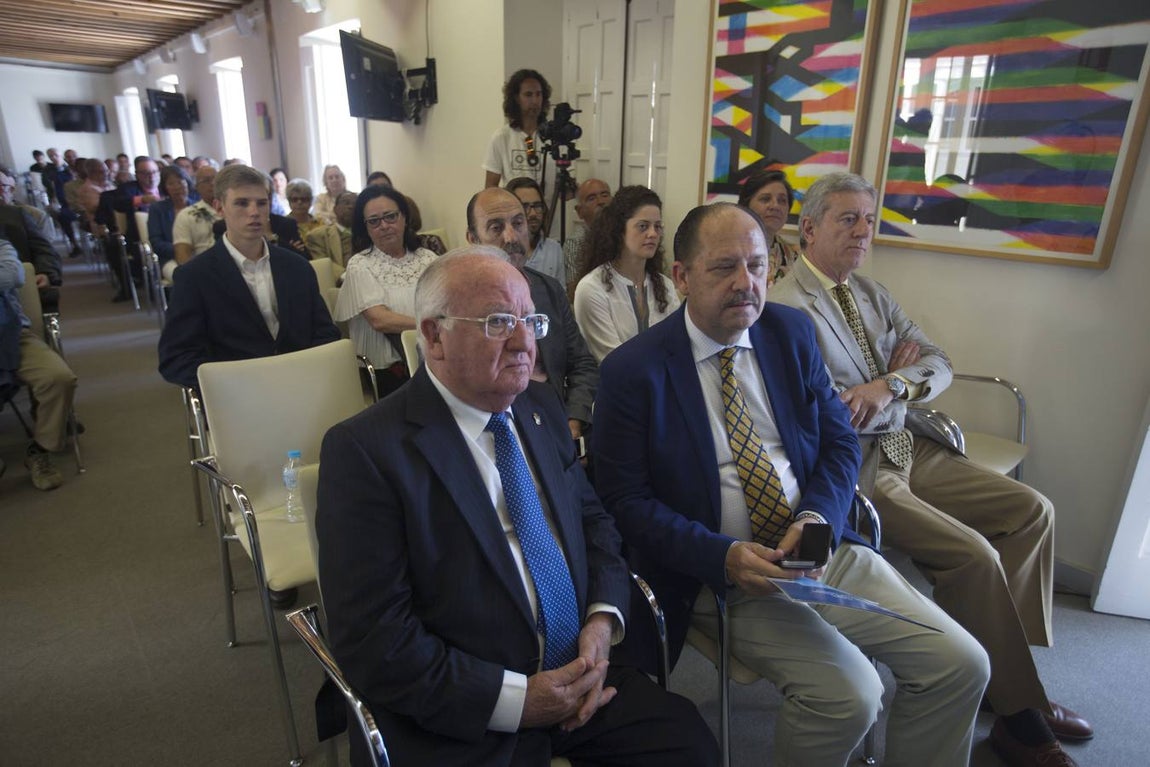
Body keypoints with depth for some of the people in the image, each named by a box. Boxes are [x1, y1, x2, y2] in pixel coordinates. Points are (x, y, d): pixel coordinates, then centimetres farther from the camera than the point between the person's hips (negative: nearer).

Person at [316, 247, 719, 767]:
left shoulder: (541, 407, 4)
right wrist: (517, 700, -17)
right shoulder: (364, 450, -15)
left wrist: (603, 619, -6)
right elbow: (373, 642, -16)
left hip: (578, 675, 5)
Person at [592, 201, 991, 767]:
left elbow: (840, 440, 9)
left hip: (823, 547, 6)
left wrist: (818, 517, -11)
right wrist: (722, 556, -22)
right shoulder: (632, 370, -10)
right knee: (849, 693, -22)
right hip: (725, 572, -5)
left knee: (961, 664, -4)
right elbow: (624, 500, -10)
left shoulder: (791, 332, 5)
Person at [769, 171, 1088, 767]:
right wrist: (897, 371, -5)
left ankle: (1011, 675, 15)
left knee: (1032, 510, 4)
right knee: (973, 554, -20)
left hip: (908, 449, 9)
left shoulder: (870, 293, 14)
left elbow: (938, 364, 9)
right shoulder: (786, 306, -14)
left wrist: (890, 386, -14)